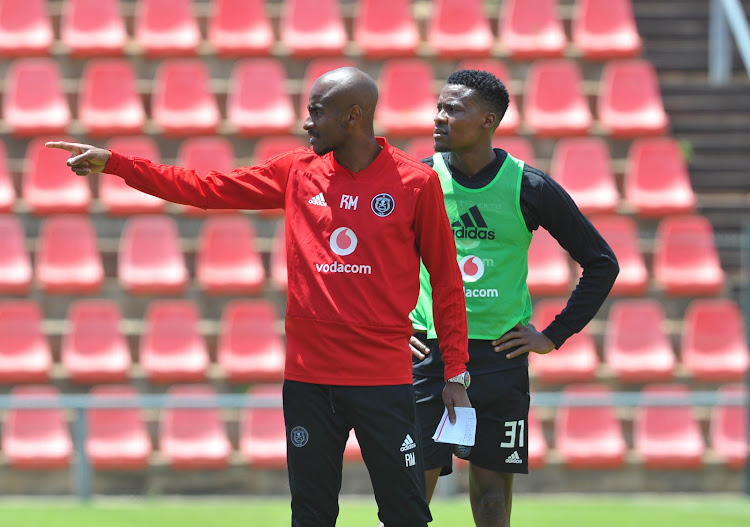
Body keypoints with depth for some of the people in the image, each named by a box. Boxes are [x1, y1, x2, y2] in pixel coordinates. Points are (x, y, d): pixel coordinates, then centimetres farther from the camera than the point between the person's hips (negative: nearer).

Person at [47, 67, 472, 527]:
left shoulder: (416, 182, -2)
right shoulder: (297, 172, 8)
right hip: (308, 376, 4)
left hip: (384, 380, -4)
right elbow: (205, 189, 11)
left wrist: (456, 373, 1)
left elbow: (446, 280, 3)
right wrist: (112, 163, 6)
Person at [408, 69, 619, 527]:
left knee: (492, 487, 3)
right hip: (427, 350, 0)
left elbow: (602, 264, 5)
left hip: (500, 356, 0)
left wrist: (555, 336, 1)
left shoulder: (531, 189, -2)